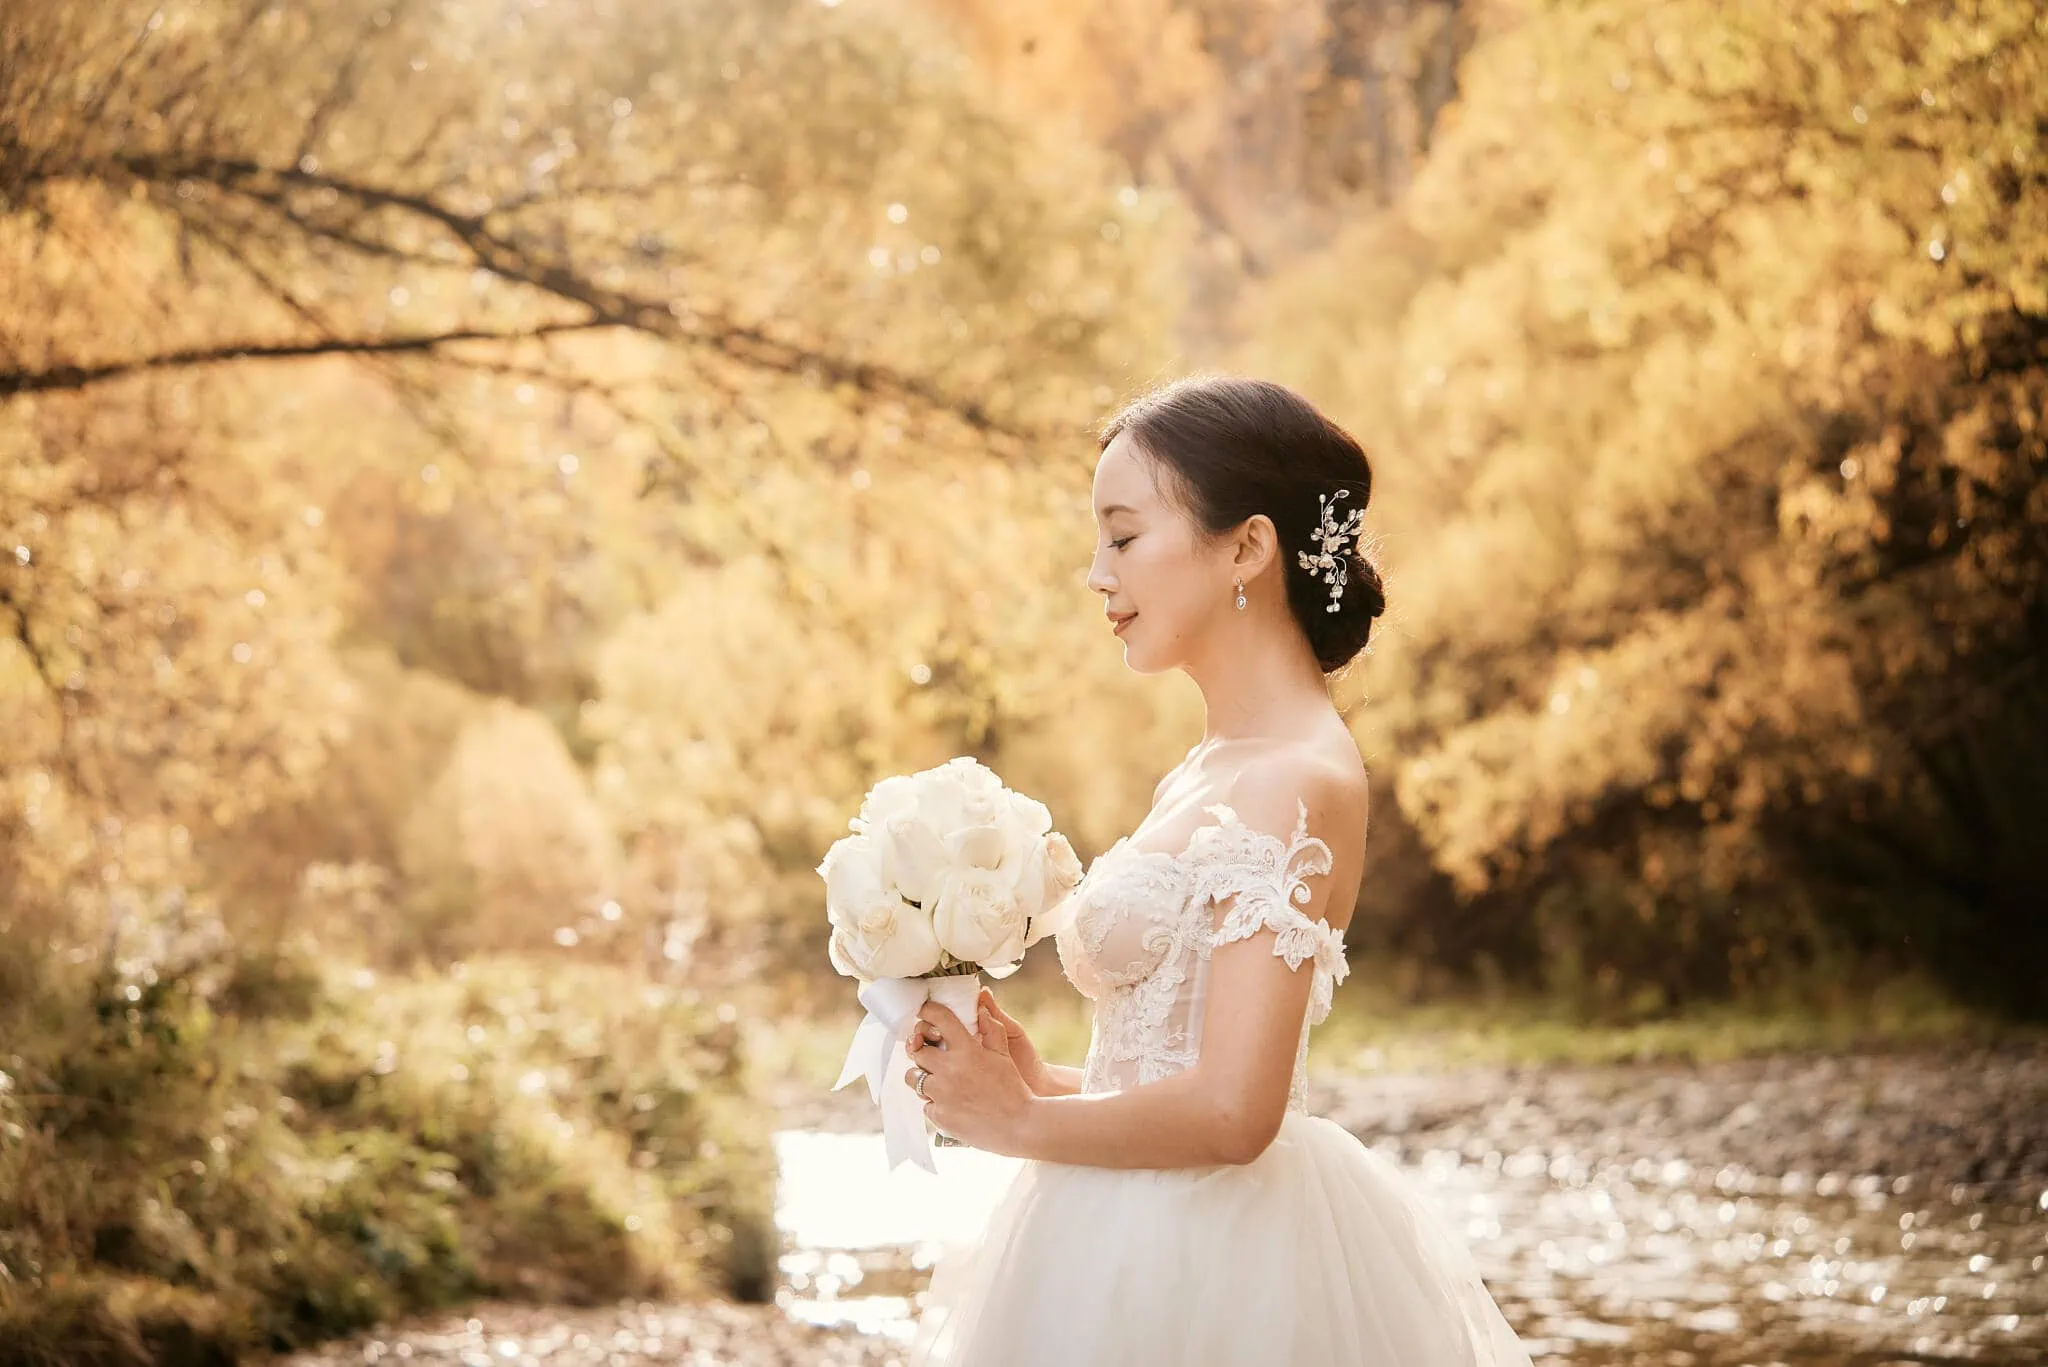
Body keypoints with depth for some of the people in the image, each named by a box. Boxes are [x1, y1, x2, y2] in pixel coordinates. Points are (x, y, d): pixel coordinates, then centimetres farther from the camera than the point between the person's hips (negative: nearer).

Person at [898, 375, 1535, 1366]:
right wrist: (1039, 1082, 0)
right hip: (1146, 1245, 8)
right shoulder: (1204, 775, 10)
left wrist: (1019, 1121, -11)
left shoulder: (1296, 781, -17)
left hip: (1207, 1276, -8)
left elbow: (1231, 1113, -24)